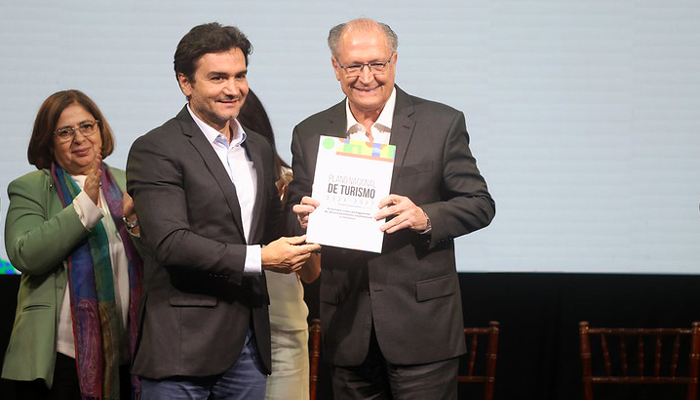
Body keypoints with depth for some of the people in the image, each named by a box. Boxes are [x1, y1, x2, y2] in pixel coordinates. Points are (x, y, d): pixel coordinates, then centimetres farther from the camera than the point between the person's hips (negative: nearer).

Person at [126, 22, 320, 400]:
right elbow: (171, 242, -16)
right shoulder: (154, 150, -7)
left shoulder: (260, 149, 18)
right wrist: (258, 258, -17)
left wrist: (299, 239, 4)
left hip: (249, 341, 6)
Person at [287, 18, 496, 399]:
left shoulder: (442, 124, -1)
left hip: (420, 321, -3)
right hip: (348, 325, 3)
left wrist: (425, 218, -19)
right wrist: (304, 217, -14)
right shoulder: (310, 134, 7)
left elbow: (479, 204, 0)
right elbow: (294, 217, 11)